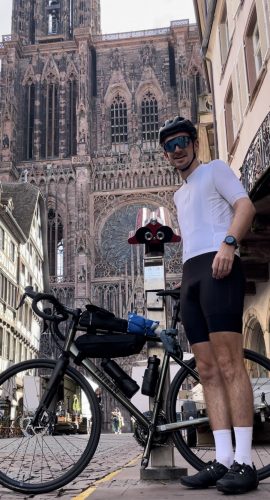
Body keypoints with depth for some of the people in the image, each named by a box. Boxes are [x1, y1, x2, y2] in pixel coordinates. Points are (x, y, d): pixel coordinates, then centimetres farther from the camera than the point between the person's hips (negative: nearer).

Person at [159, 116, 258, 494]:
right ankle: (223, 460, -1)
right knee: (207, 370, 0)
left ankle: (244, 462, -17)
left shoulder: (215, 169, 10)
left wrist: (228, 243, -21)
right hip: (190, 275, 8)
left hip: (217, 267, -8)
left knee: (229, 363, -16)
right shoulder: (179, 195, 31)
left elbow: (246, 206, -4)